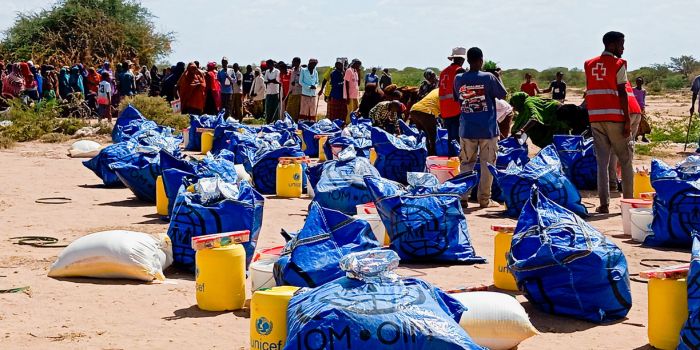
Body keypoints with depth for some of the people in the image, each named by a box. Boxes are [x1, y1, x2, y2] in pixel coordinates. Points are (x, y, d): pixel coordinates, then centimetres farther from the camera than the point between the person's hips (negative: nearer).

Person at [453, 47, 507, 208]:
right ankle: (484, 199, 5)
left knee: (466, 163, 11)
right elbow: (502, 94, 4)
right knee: (487, 164, 5)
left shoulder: (459, 79, -1)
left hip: (467, 129, 3)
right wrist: (497, 78, 17)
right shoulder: (488, 78, -9)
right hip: (487, 129, -3)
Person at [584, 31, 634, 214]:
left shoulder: (589, 64, 11)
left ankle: (604, 204, -3)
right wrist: (627, 120, -8)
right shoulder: (619, 64, -5)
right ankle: (628, 201, 8)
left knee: (602, 161, 4)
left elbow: (589, 92, 11)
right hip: (615, 117, -4)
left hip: (595, 118, 4)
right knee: (625, 160, 7)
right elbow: (622, 93, -9)